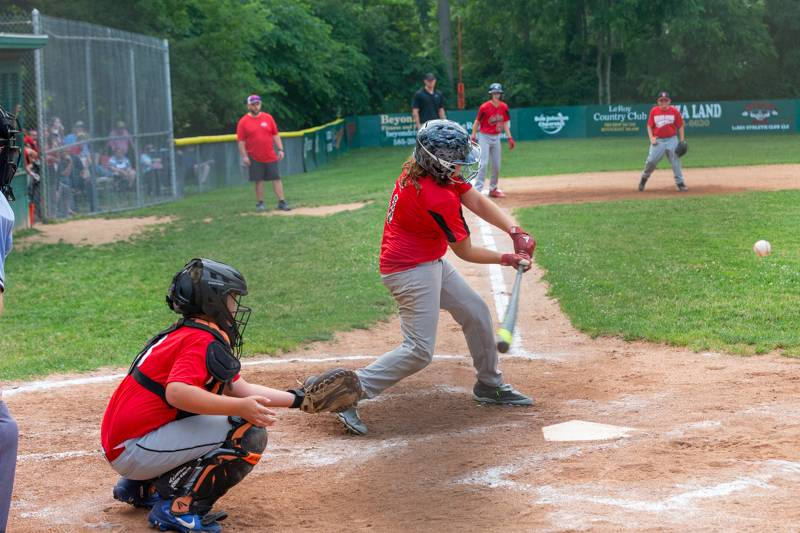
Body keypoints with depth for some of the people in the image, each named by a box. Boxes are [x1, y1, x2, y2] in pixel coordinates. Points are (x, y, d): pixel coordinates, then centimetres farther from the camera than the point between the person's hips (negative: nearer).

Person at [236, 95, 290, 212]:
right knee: (258, 180, 2)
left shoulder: (268, 118, 5)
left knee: (276, 178, 0)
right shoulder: (243, 122, -2)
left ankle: (281, 202, 2)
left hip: (270, 156, 2)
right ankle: (260, 203, 12)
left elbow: (276, 135, 7)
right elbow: (241, 141, -2)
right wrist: (244, 156, -9)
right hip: (254, 157, -2)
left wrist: (280, 149, 0)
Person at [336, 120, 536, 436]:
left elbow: (478, 202, -4)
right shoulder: (440, 199, -29)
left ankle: (489, 385, 34)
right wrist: (507, 260, -4)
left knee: (476, 312, 18)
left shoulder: (422, 169, -3)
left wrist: (515, 230, -18)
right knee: (420, 351, -12)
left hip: (431, 263, 11)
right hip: (411, 270, -11)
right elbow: (465, 252, -16)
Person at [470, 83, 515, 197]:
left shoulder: (504, 107, 0)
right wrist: (473, 137, -11)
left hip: (496, 137, 6)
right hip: (484, 137, -6)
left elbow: (505, 123, 7)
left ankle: (493, 189, 22)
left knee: (497, 165, 9)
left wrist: (509, 138, 2)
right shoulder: (484, 107, -16)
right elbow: (477, 122, -9)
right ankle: (478, 190, -12)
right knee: (484, 163, -14)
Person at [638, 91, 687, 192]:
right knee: (651, 161, -6)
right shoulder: (654, 111, -1)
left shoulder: (674, 111, -2)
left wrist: (682, 141, -3)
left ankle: (680, 183, 7)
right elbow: (649, 126, 7)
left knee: (675, 161, -1)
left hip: (672, 140, 0)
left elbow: (680, 126, 3)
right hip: (658, 140, 0)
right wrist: (651, 138, -8)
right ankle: (644, 177, 20)